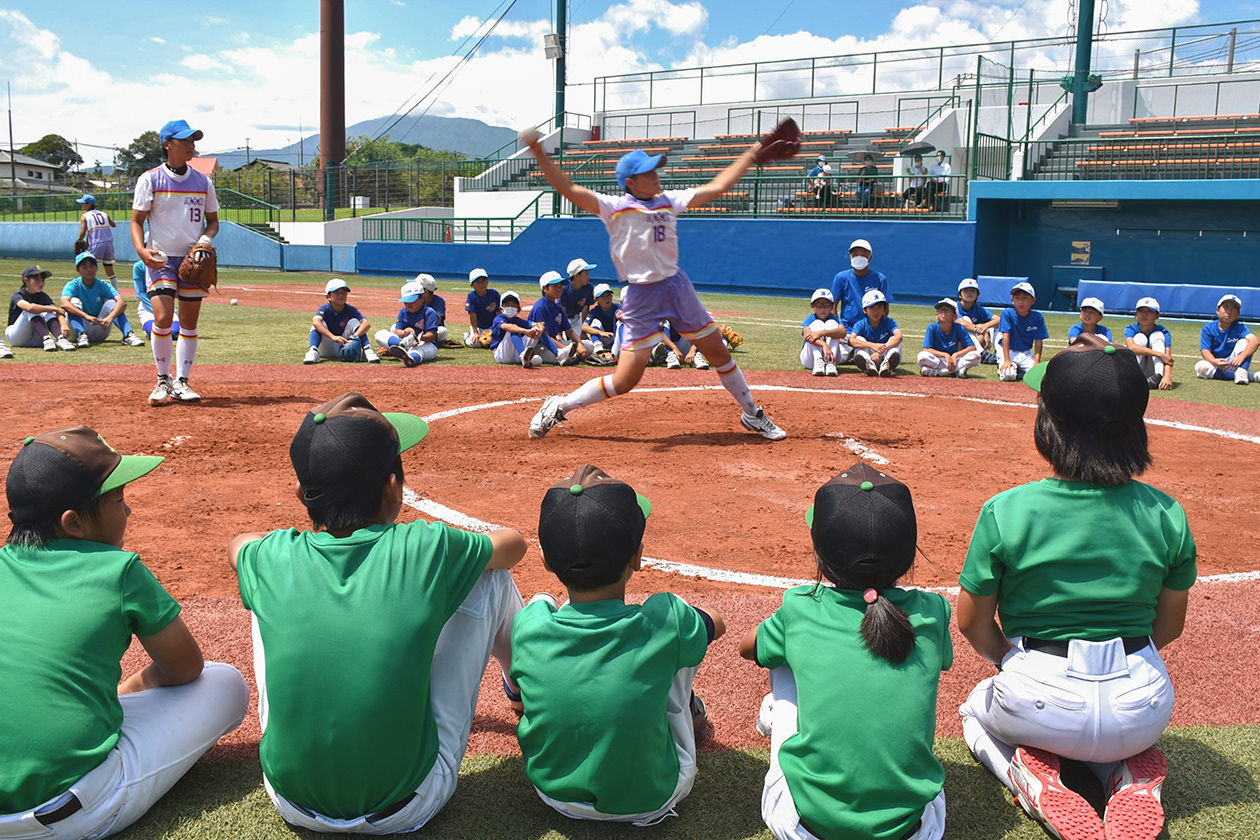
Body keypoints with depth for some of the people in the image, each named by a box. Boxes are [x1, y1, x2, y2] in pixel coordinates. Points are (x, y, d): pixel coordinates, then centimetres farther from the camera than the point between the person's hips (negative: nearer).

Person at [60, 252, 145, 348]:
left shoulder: (103, 285, -3)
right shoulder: (73, 285, -7)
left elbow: (122, 303, -21)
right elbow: (64, 304, -29)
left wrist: (110, 317, -42)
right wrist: (87, 316, -46)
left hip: (100, 330, 1)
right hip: (79, 328, -1)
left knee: (111, 303, -18)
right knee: (74, 301, -22)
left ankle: (128, 335, -36)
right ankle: (82, 336, -41)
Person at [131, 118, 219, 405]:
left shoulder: (203, 182, 8)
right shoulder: (150, 179, -1)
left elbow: (213, 220, 16)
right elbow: (137, 220, -1)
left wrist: (206, 239, -6)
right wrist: (141, 250, -18)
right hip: (161, 259, -3)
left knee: (189, 323, 4)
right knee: (162, 320, -15)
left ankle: (181, 382, 14)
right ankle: (163, 380, 1)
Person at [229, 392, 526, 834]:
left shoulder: (273, 560, -10)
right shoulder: (427, 549, -16)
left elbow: (237, 543, 18)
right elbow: (514, 544, 7)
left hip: (293, 805, 2)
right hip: (407, 808, -2)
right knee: (491, 576, 6)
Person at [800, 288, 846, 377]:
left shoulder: (834, 319, -1)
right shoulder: (809, 320, -5)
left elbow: (843, 332, -26)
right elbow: (807, 336, -29)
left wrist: (821, 333, -39)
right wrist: (824, 344, -48)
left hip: (830, 357, 1)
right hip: (809, 360, -1)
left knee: (832, 323, -15)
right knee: (818, 323, -18)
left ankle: (830, 363, -31)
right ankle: (818, 362, -37)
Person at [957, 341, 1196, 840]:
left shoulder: (1005, 512, -16)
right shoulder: (1167, 516, -8)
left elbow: (972, 622, -5)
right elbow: (1169, 626, 5)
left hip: (1042, 703, -3)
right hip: (1143, 707, 3)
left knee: (977, 708, 32)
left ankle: (1032, 776, 2)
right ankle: (1134, 777, 7)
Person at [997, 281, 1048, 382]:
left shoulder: (1037, 317, -5)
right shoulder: (1007, 313, -12)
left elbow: (1038, 341, -4)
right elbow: (1006, 337, -17)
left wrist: (1037, 362, -15)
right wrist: (1007, 360, -24)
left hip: (1026, 354, 3)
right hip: (1008, 351, -3)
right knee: (1008, 376, -27)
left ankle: (1019, 370, 10)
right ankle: (1003, 369, 9)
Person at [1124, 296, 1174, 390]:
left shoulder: (1163, 332, -7)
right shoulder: (1130, 329, -7)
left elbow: (1168, 357, -21)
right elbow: (1131, 347, -30)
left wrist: (1167, 376, -42)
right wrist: (1160, 355, -36)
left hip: (1153, 372, 1)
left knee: (1158, 335, -15)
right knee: (1140, 337, -18)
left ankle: (1158, 377, -34)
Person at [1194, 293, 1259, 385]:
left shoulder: (1239, 327, -4)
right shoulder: (1208, 328, -3)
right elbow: (1205, 350, -12)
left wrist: (1241, 356, -42)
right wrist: (1215, 362, -36)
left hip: (1234, 364, 0)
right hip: (1215, 365, 0)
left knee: (1244, 342, -18)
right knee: (1200, 367, -31)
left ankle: (1241, 372, -36)